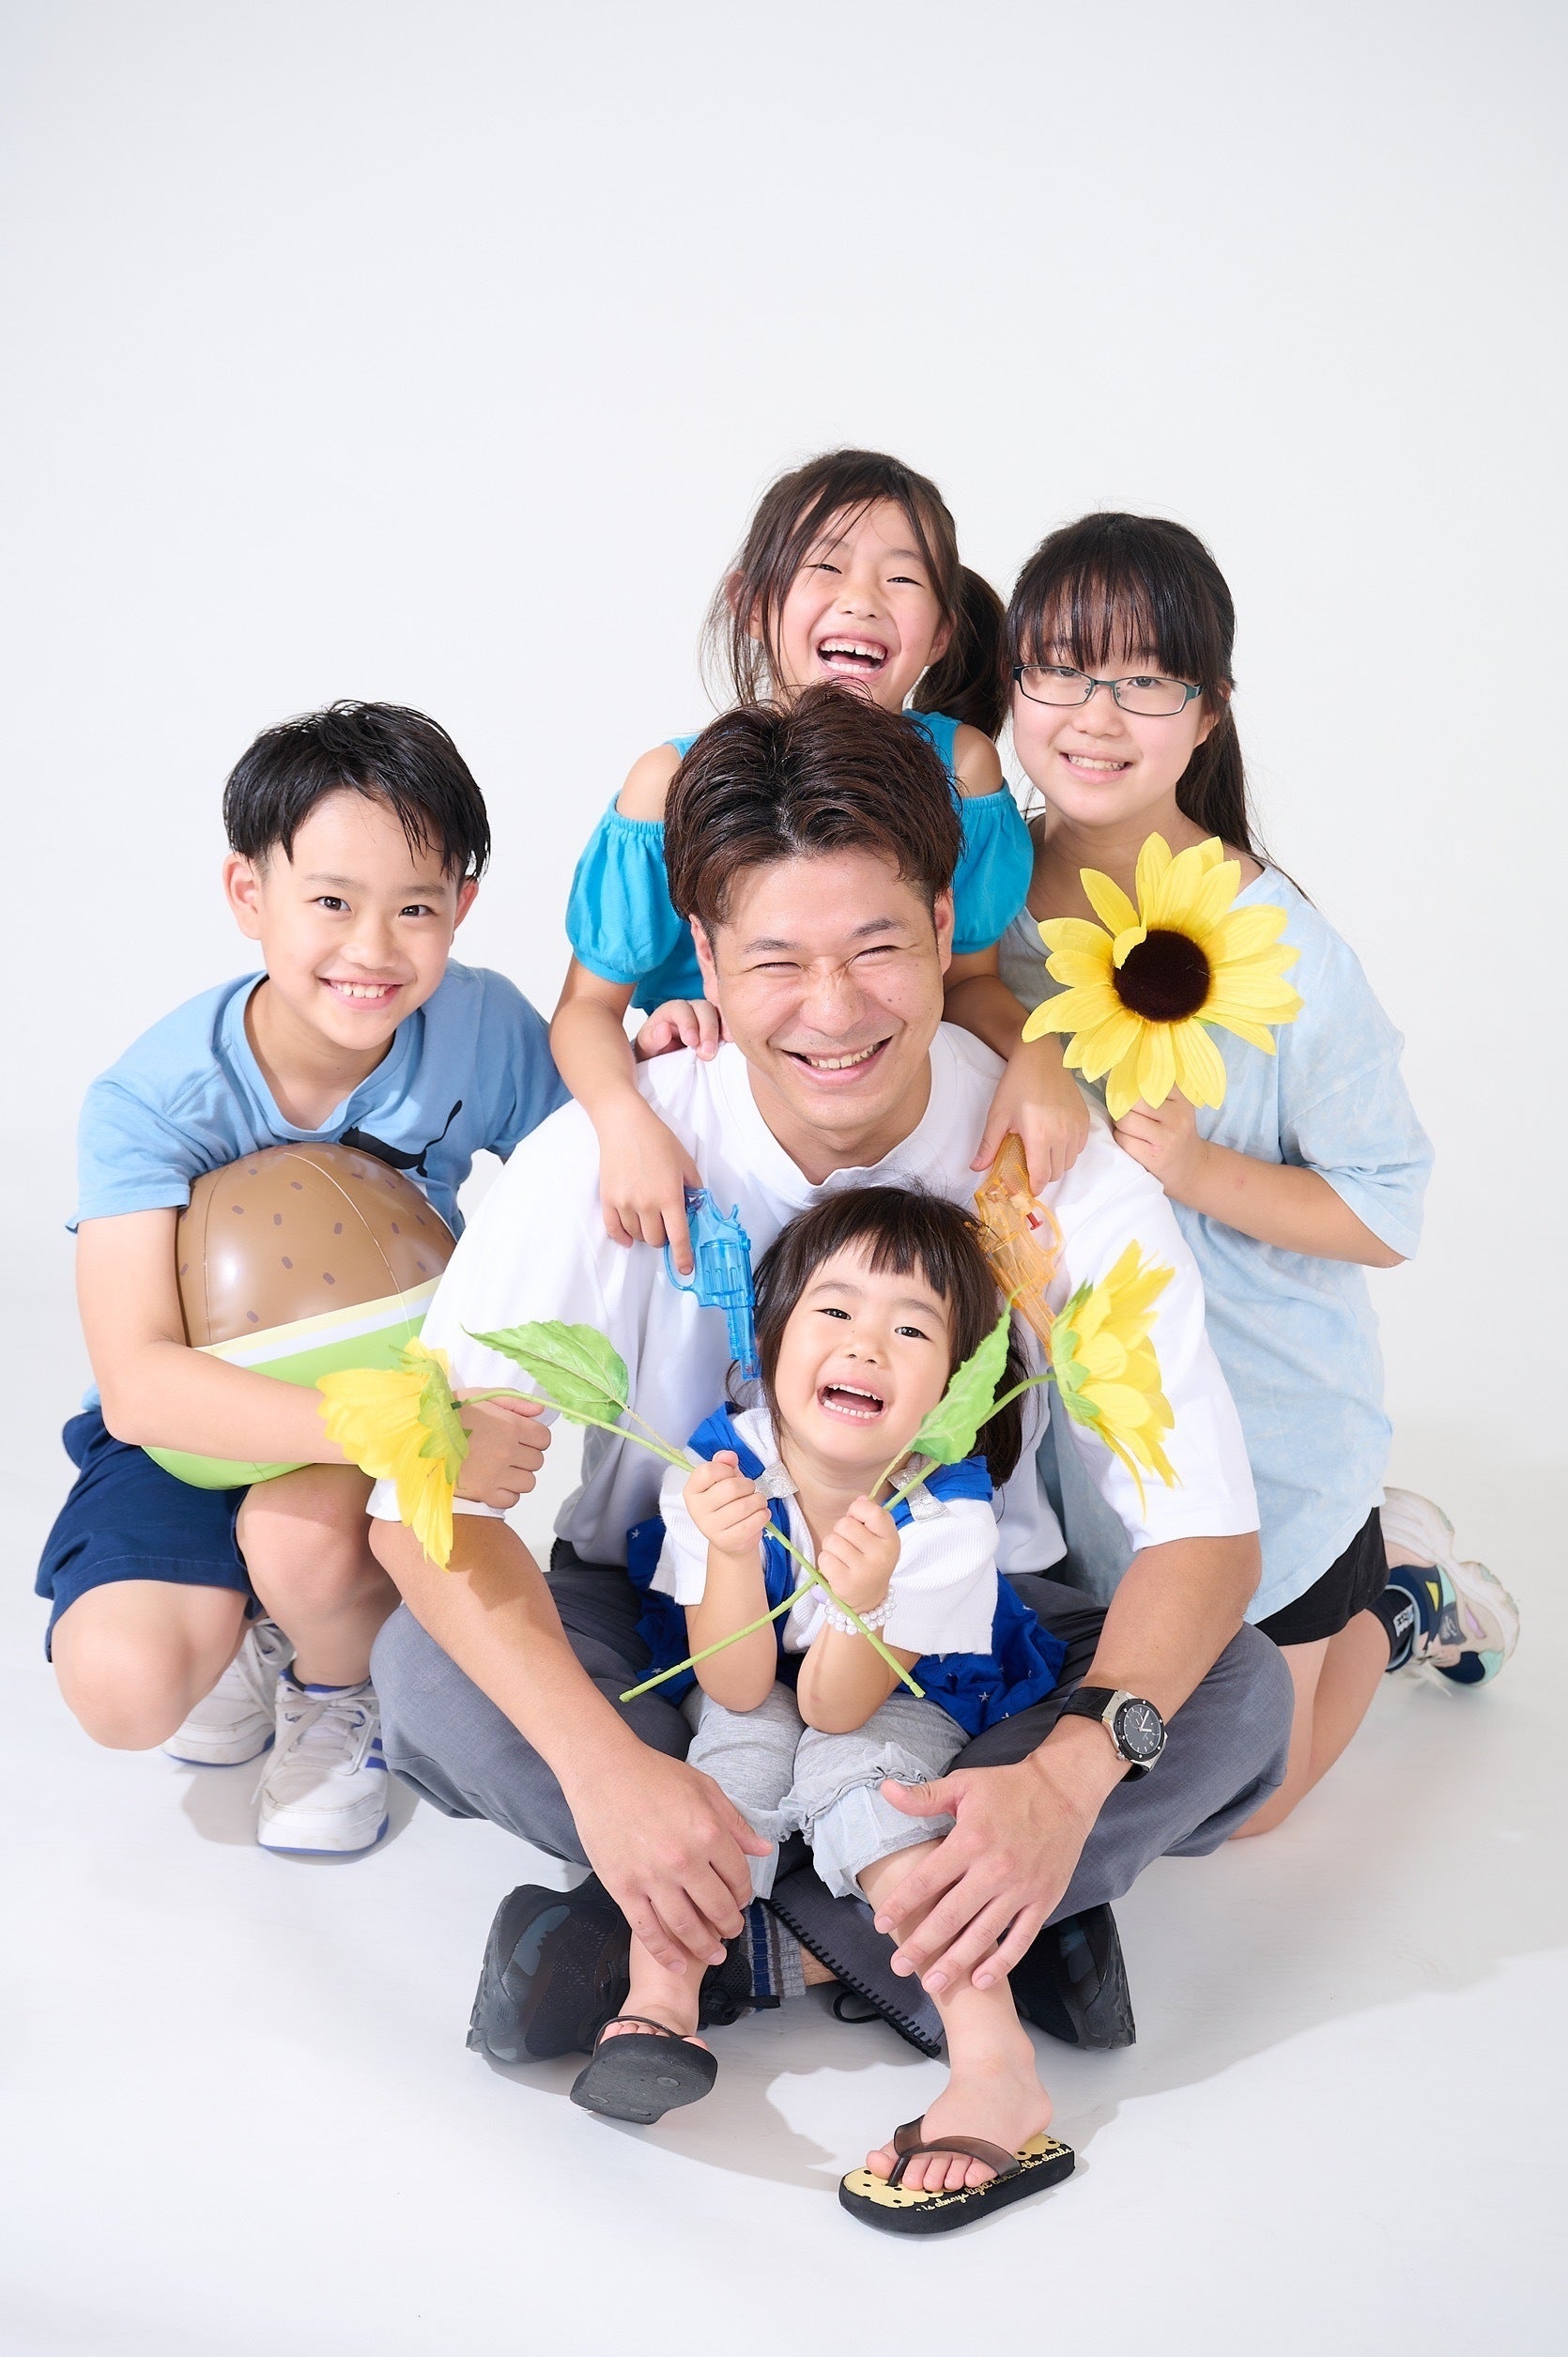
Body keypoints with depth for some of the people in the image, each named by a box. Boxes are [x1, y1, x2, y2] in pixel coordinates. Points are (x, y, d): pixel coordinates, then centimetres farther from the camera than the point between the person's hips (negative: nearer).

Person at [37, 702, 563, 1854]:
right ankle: (241, 1622, 13)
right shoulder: (152, 1097, -23)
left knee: (303, 1539, -33)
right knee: (124, 1686, -25)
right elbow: (139, 1382, -33)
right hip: (198, 1413, -1)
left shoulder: (485, 1026, -16)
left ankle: (336, 1689, 4)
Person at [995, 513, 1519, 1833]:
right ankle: (1356, 1557, 39)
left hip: (1256, 1431, -4)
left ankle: (1388, 1593, 35)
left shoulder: (1280, 952, -22)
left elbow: (1387, 1213, -16)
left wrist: (1196, 1170, -30)